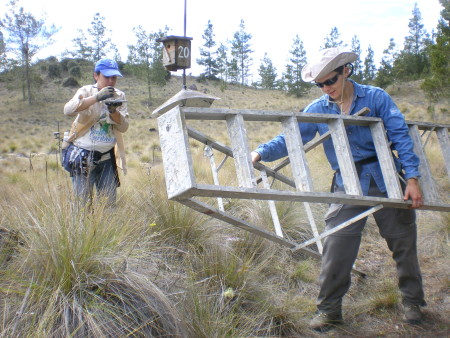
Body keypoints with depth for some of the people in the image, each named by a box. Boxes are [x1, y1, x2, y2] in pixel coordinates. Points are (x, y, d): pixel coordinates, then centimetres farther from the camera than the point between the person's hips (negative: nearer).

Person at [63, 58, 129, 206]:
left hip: (106, 157, 4)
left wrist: (113, 110, -21)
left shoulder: (119, 96, 6)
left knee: (110, 201, 6)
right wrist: (97, 97, -33)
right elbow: (68, 110, -26)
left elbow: (123, 127, -2)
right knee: (84, 201, 0)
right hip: (83, 156, -3)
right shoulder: (87, 91, -5)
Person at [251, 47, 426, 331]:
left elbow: (400, 135, -6)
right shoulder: (317, 109, 2)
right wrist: (262, 152, -19)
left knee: (404, 243, 11)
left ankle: (413, 301, 33)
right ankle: (329, 310, 10)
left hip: (386, 180, 0)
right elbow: (291, 138, -1)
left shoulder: (376, 97, -3)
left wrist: (412, 177, -14)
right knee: (337, 248, -6)